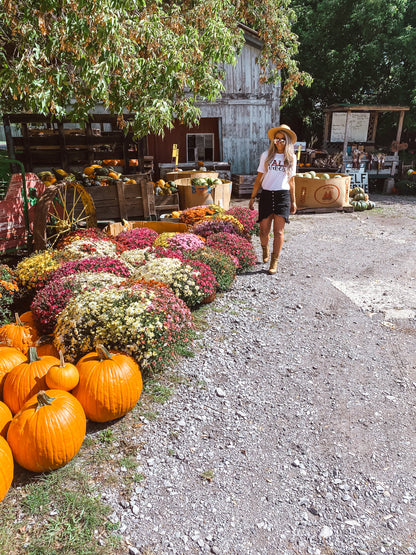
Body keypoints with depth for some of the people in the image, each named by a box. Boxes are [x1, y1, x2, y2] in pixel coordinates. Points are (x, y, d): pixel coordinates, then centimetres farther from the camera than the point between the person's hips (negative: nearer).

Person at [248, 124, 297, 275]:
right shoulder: (266, 155, 4)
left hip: (283, 196, 0)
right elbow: (259, 178, 7)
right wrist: (252, 197, 4)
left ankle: (274, 262, 5)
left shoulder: (291, 158, 8)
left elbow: (291, 181, 14)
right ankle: (265, 249, 35)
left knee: (278, 231, -3)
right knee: (264, 230, 2)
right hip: (266, 195, 0)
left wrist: (293, 202, 14)